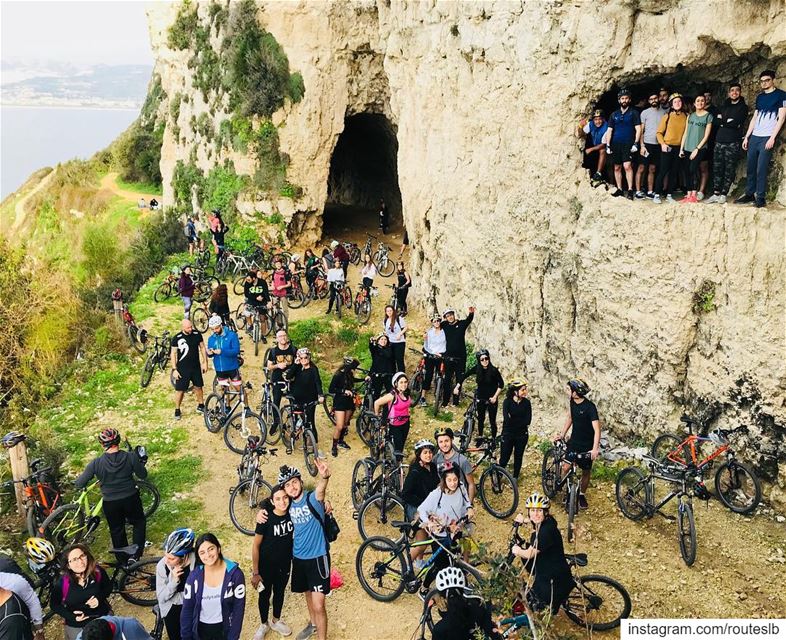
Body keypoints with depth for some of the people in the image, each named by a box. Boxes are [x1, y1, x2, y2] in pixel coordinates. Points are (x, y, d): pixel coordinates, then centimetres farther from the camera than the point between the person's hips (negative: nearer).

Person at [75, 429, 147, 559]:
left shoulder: (96, 463, -19)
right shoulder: (130, 457, -19)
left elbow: (79, 484, -13)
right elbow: (143, 475, -6)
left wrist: (76, 482, 10)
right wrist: (141, 461, 11)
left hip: (110, 504, 0)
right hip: (131, 499, 0)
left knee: (117, 531, 21)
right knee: (139, 522, 26)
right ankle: (136, 554, 23)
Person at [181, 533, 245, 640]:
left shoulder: (235, 574, -19)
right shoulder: (194, 576, -14)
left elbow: (239, 609, -12)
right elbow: (187, 610, -5)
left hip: (224, 629, -1)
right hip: (200, 629, 1)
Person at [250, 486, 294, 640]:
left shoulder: (291, 514, -15)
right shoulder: (266, 519, -25)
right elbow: (255, 546, -17)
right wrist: (255, 573, -14)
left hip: (285, 563, 3)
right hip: (266, 564, -3)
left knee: (280, 592, 22)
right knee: (265, 594, 16)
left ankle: (276, 621, 45)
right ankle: (264, 624, 40)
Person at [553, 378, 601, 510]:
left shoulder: (590, 407, -25)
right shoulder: (572, 402, -6)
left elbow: (597, 429, -29)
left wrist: (595, 449, -38)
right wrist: (562, 434, 12)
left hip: (587, 445, -4)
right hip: (574, 441, 4)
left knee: (586, 471, 9)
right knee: (566, 467, -7)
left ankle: (582, 495, 31)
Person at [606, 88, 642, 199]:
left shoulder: (634, 113, 3)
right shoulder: (614, 114, 14)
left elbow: (638, 129, -2)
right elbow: (610, 130, 14)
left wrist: (636, 143, -12)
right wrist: (608, 145, 5)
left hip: (628, 144, -4)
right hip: (616, 144, 4)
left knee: (627, 166, -17)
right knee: (617, 168, 7)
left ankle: (630, 190, -16)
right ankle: (619, 189, 16)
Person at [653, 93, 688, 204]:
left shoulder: (686, 117, 5)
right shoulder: (667, 116, -1)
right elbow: (659, 132, 1)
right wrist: (662, 144, -11)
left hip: (679, 148, 3)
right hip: (667, 148, -3)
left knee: (674, 172, 5)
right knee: (663, 171, -5)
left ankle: (669, 195, 12)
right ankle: (657, 194, 0)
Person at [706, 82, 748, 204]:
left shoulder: (743, 107, 3)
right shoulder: (725, 105, 19)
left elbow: (735, 123, -11)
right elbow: (717, 120, 7)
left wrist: (723, 122, 0)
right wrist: (729, 122, -6)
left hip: (733, 143, -4)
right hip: (719, 141, 5)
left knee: (729, 169, -3)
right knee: (717, 168, 2)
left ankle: (723, 194, -1)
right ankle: (716, 194, 5)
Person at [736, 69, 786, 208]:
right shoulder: (759, 97, 17)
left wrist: (772, 138, -14)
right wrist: (746, 137, 12)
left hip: (767, 138, -6)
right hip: (754, 137, 6)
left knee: (761, 169, -9)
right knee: (751, 167, 6)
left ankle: (760, 198, -3)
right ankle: (749, 194, 14)